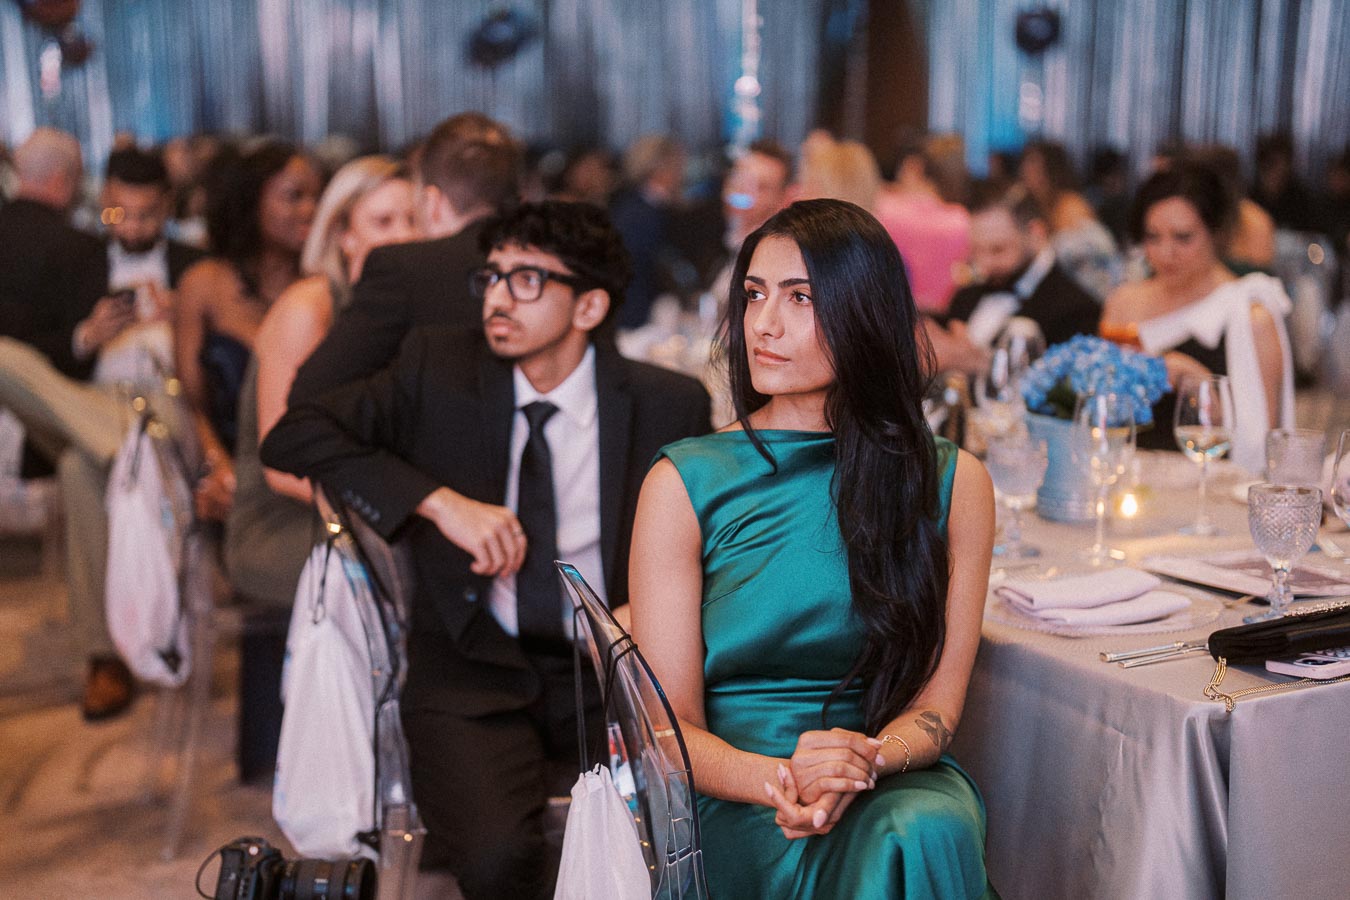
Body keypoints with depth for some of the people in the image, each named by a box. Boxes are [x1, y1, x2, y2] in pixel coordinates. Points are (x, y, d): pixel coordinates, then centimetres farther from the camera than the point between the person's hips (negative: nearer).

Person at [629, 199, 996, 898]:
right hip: (731, 806, -2)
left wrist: (861, 765, -20)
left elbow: (935, 703, 3)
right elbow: (671, 724, -2)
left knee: (928, 829, -33)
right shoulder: (685, 484, -1)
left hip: (895, 786, 3)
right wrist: (779, 780, -23)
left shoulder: (953, 483, 5)